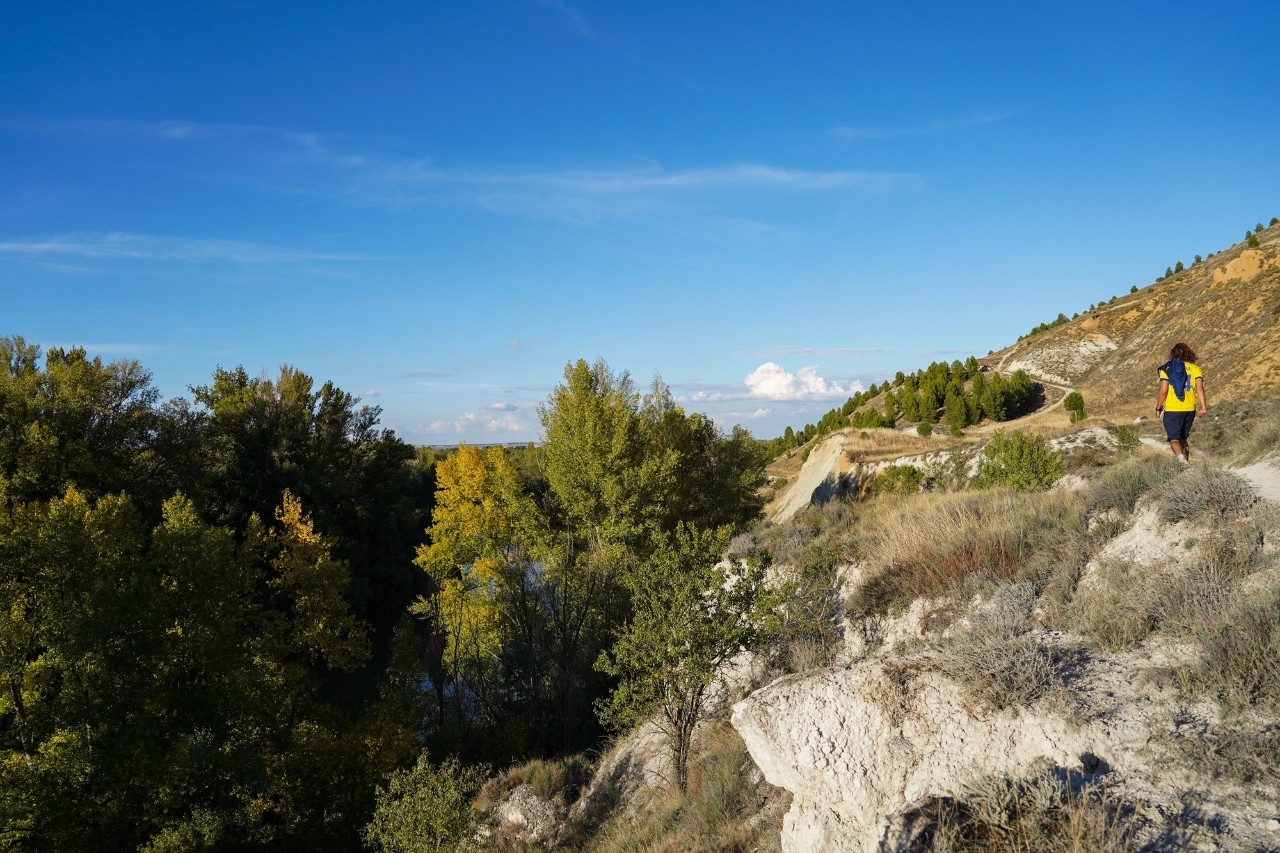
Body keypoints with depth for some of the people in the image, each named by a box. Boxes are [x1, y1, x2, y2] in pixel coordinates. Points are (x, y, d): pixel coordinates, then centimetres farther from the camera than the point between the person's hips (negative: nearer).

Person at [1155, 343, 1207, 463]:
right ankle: (1187, 456, 16)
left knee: (1174, 438, -4)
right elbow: (1200, 388, -6)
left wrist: (1158, 408, 1)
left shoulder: (1167, 368, -4)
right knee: (1183, 437, 21)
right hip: (1190, 409, 4)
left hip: (1172, 409, -4)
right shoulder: (1195, 368, 5)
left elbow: (1163, 390, -9)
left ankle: (1181, 458, -26)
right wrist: (1203, 407, -9)